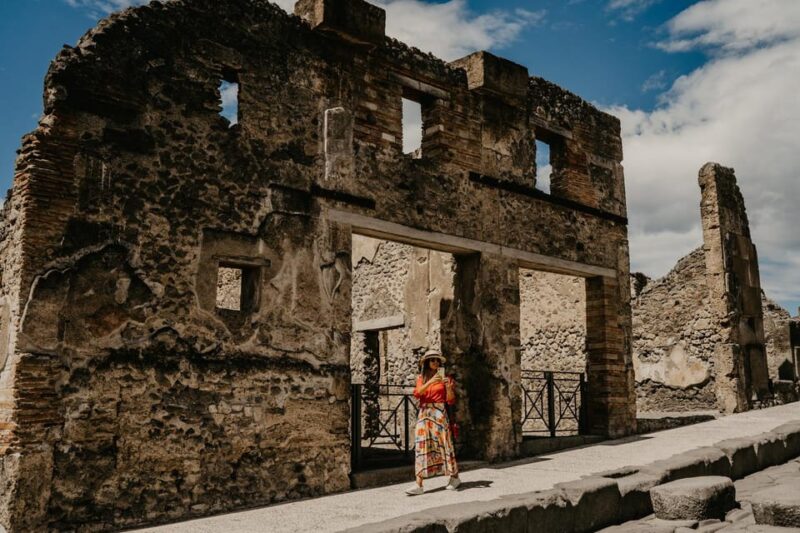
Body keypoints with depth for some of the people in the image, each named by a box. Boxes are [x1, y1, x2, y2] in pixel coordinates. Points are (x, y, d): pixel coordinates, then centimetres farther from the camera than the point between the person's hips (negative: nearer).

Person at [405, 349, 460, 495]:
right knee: (422, 446, -6)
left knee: (443, 444, 1)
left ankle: (454, 477, 21)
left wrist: (449, 387, -16)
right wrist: (430, 382, -19)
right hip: (424, 414, 2)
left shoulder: (443, 378, 6)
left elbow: (451, 400, 3)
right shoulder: (421, 378, 12)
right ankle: (419, 485, -10)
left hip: (439, 413, -2)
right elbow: (417, 393, -7)